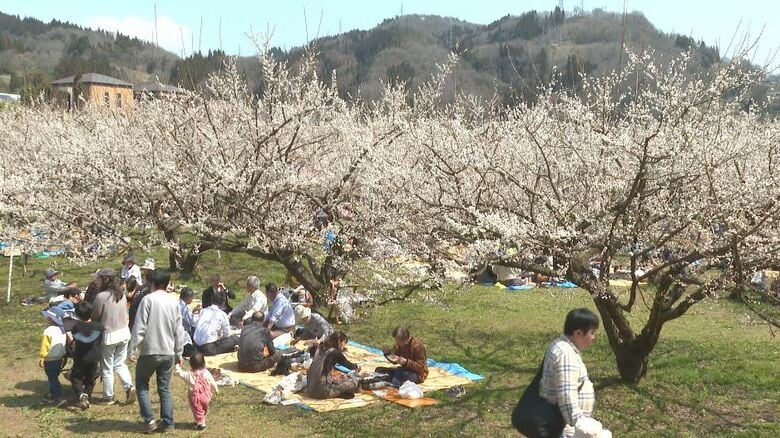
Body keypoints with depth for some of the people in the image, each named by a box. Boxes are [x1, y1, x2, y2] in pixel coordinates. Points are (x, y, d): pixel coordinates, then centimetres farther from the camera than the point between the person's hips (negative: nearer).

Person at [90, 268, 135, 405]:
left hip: (109, 335, -6)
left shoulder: (101, 296, -19)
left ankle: (108, 397, 20)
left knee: (107, 368, 10)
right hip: (124, 332, 6)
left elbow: (94, 317, -10)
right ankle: (129, 387, 4)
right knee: (119, 364, 20)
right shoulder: (122, 294, 1)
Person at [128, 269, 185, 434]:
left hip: (149, 352, -4)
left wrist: (132, 349, -6)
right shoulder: (174, 302, 3)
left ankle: (149, 420, 7)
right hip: (168, 352, 4)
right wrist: (179, 352, 16)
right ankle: (168, 423, 11)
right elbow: (178, 330, 7)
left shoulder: (148, 299, -10)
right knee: (165, 388, 13)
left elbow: (139, 327, -13)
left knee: (142, 386, 14)